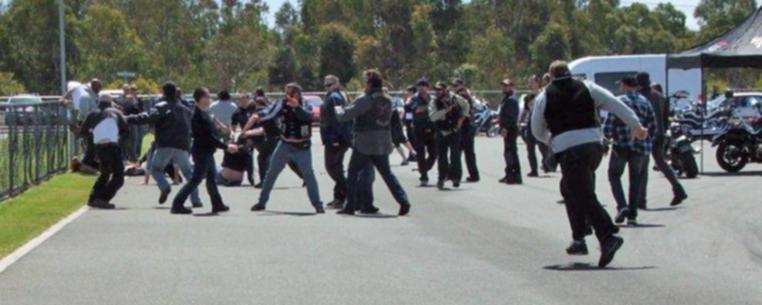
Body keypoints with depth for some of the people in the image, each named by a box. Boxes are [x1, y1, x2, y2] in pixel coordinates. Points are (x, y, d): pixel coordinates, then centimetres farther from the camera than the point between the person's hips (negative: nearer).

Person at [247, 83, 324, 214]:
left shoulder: (305, 106, -13)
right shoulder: (283, 104, -6)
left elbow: (307, 116, -34)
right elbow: (271, 113, -18)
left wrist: (297, 107, -52)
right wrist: (258, 116, -38)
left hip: (302, 148, -3)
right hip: (285, 145, 3)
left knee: (308, 174, -9)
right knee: (271, 173, 9)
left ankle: (318, 204, -3)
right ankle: (262, 202, 21)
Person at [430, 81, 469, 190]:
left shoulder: (455, 99, -5)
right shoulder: (434, 103, -6)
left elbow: (465, 105, 15)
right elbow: (432, 116, -22)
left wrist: (462, 118, 4)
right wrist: (446, 110, -29)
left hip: (454, 131, -1)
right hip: (441, 132, 1)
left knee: (455, 155, -2)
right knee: (441, 156, 2)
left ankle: (455, 177, 11)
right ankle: (442, 177, 15)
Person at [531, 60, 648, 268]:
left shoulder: (544, 97, 8)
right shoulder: (587, 88, 13)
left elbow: (537, 131, 15)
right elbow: (615, 104, 9)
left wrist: (550, 141, 36)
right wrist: (636, 126, 13)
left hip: (567, 148, -4)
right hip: (594, 144, 4)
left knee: (585, 196, -7)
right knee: (569, 188, 23)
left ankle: (608, 237, -25)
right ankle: (579, 238, 22)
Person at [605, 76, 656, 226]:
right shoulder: (645, 103, 7)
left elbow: (608, 126, -8)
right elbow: (652, 126, 5)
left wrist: (609, 136, 12)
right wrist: (648, 144, 16)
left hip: (621, 146, -3)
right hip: (640, 148, 4)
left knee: (614, 175, 13)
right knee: (636, 179, 14)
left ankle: (622, 206, -8)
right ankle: (632, 215, 8)